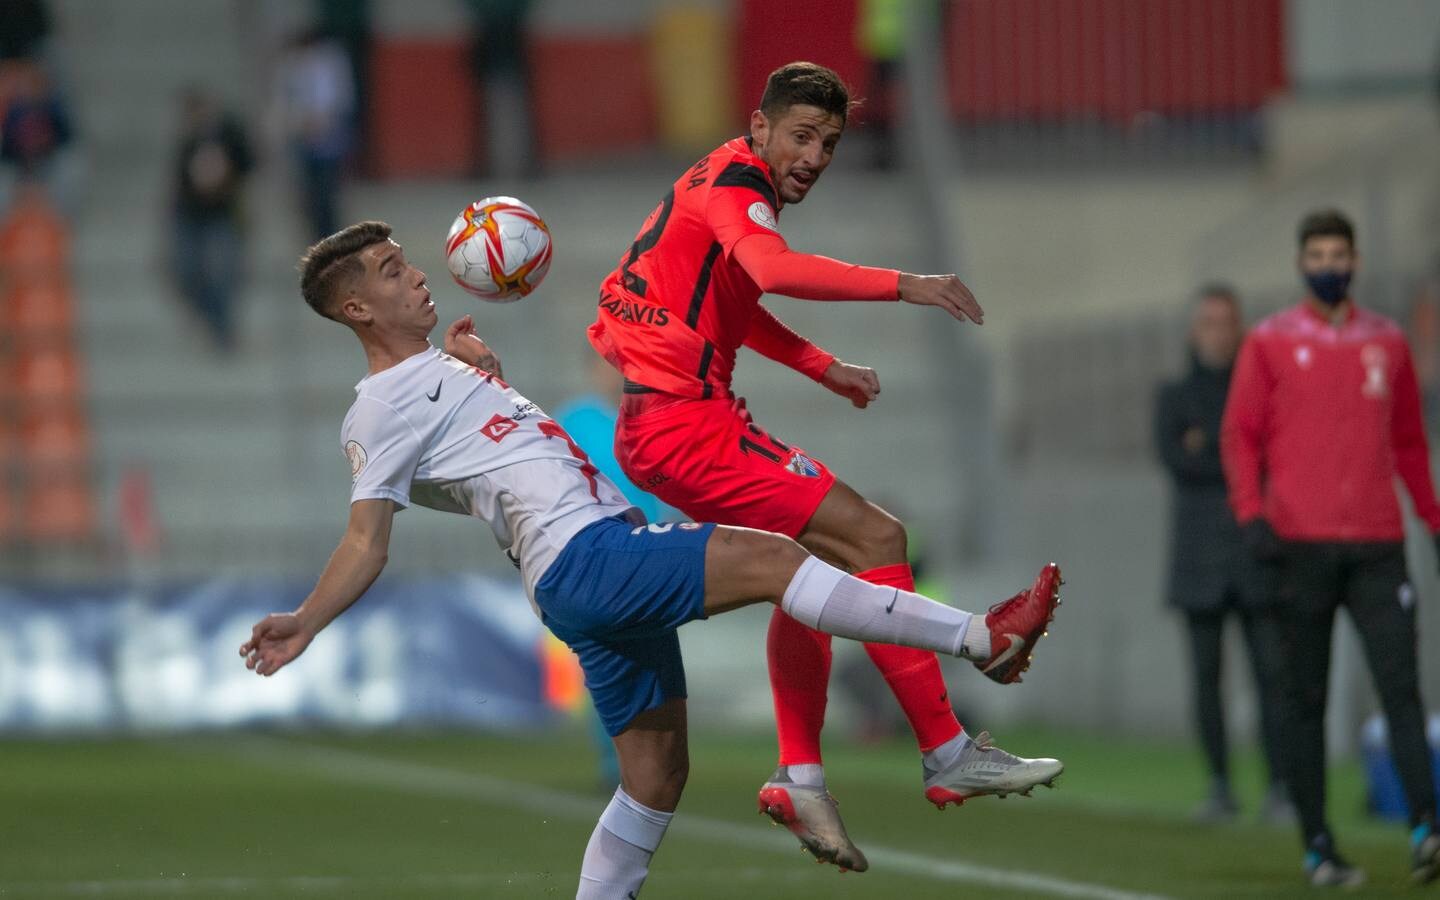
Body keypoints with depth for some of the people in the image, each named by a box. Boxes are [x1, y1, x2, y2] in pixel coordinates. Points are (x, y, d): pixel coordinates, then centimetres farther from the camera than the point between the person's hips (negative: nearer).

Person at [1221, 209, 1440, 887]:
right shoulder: (1270, 342, 5)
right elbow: (1239, 435, 2)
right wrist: (1251, 513, -11)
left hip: (1377, 544, 2)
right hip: (1300, 545, -2)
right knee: (1305, 699, 1)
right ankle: (1317, 846, 4)